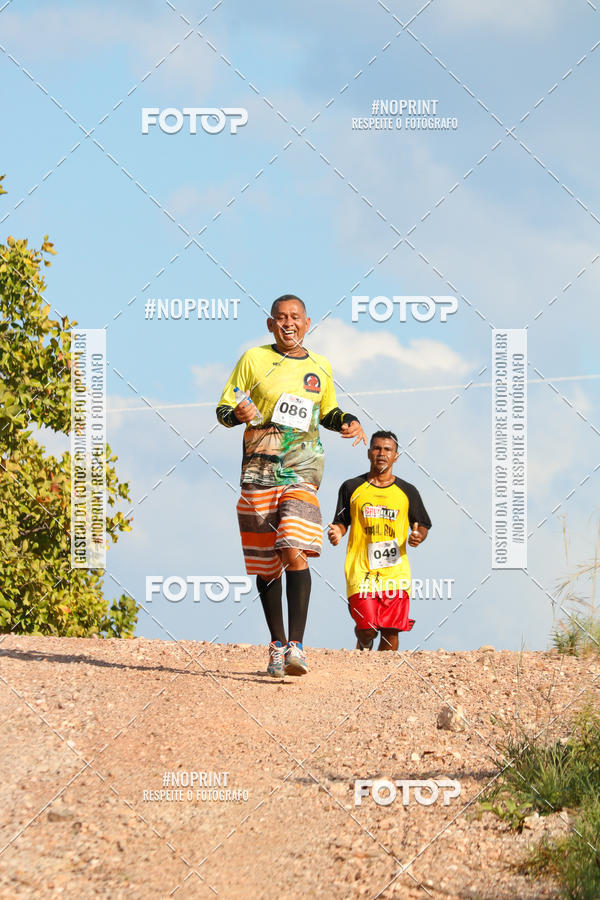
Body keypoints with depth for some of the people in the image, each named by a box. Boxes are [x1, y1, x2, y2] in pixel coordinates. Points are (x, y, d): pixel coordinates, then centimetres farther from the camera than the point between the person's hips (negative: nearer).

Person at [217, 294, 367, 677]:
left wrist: (350, 422, 6)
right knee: (265, 563, 5)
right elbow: (224, 410, 5)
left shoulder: (321, 368, 12)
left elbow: (328, 412, 28)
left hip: (303, 471, 0)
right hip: (259, 470, 0)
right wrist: (240, 413, -18)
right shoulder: (254, 360, 4)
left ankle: (296, 646, -22)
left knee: (295, 553, -18)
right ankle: (277, 644, 21)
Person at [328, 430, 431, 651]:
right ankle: (364, 647, 23)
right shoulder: (352, 488, 9)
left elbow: (423, 526, 15)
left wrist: (418, 536, -7)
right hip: (361, 570, -1)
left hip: (395, 570, 1)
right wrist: (337, 532, -10)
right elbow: (342, 522, 13)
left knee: (391, 631, -4)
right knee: (367, 629, -11)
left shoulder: (407, 492, 11)